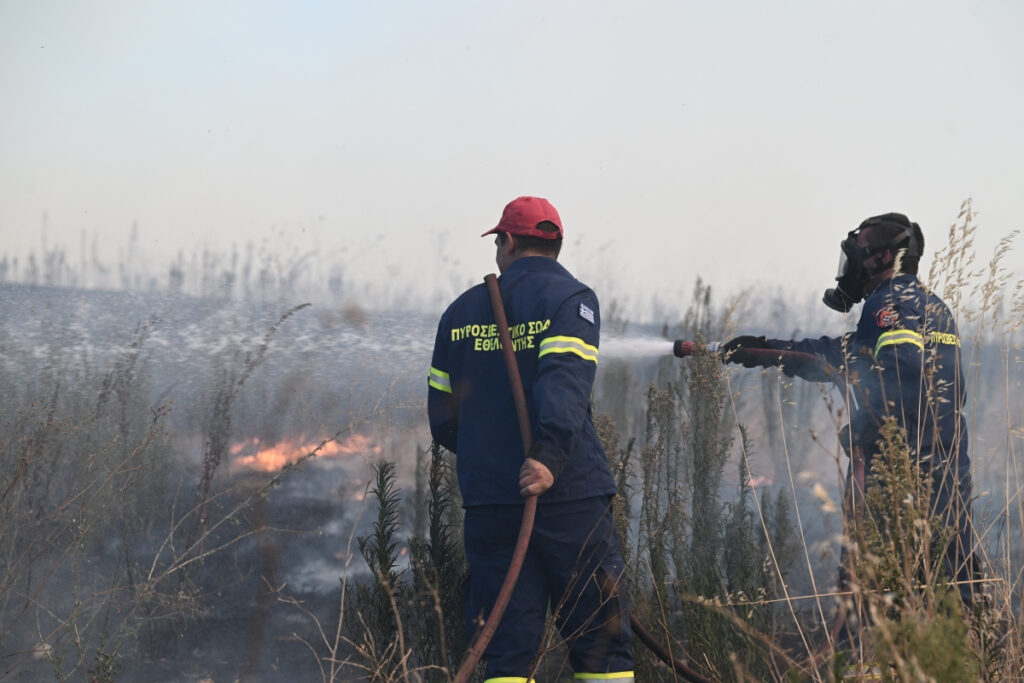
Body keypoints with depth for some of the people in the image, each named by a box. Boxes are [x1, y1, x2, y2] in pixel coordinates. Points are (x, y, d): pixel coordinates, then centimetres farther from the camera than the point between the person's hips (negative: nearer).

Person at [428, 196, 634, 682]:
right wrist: (551, 457, -30)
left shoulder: (461, 311, 13)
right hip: (570, 497, -4)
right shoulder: (571, 299, -1)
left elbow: (442, 418, 16)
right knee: (601, 643, 2)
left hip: (488, 502, 4)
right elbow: (565, 380, -20)